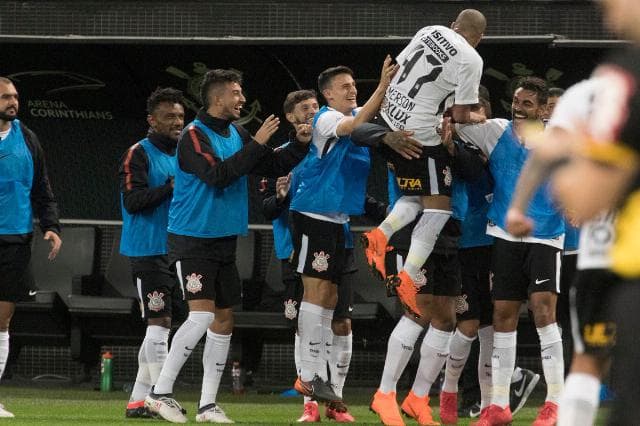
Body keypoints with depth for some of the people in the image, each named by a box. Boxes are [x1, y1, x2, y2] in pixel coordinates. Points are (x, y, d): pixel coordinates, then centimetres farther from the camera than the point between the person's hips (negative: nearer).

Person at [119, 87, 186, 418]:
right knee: (160, 322, -13)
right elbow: (133, 201, -17)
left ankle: (138, 400, 12)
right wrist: (172, 187, -20)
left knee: (158, 326, 8)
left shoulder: (179, 155, 18)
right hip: (148, 251, -8)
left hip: (175, 251, 8)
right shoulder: (139, 155, -7)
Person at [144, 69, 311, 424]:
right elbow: (218, 174, -26)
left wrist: (300, 145, -2)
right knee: (202, 315, -17)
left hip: (224, 241, 8)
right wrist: (256, 144, -23)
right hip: (192, 240, -8)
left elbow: (274, 167, 14)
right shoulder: (194, 135, -13)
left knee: (224, 320, 5)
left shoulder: (236, 134, 10)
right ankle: (160, 393, -9)